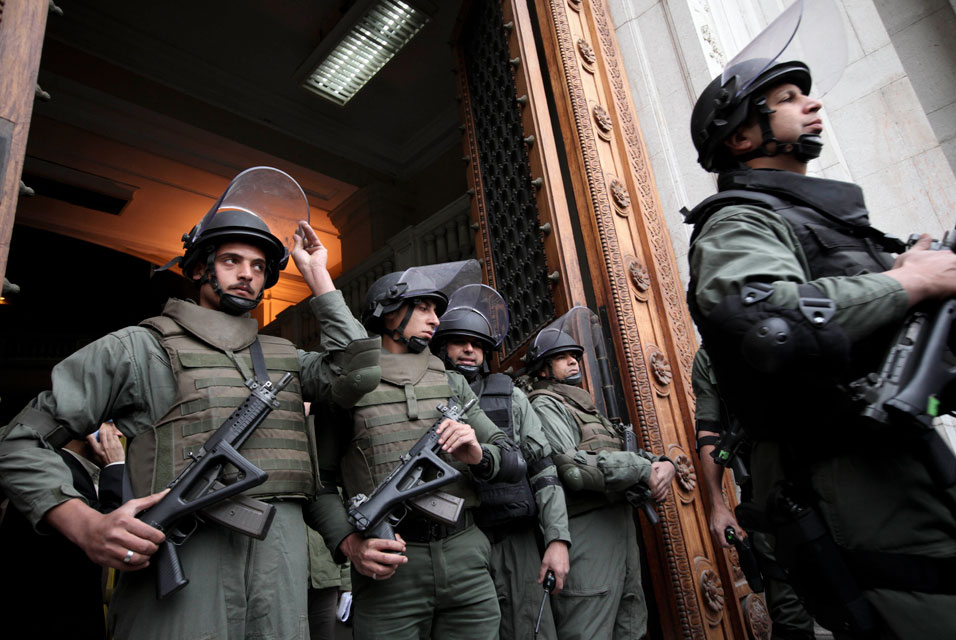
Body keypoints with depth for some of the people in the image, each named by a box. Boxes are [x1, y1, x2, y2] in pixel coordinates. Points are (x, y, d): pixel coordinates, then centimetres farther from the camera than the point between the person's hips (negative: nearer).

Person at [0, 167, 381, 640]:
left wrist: (319, 279, 4)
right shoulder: (139, 346, 4)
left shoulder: (282, 356, 16)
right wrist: (86, 526, -13)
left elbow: (357, 374, -1)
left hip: (281, 566, 4)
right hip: (179, 570, -3)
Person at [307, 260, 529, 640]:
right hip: (388, 569, -3)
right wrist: (348, 542, -16)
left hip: (466, 561, 3)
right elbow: (320, 482, 1)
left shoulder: (452, 383, 12)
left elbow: (515, 463, 10)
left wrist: (478, 455, -12)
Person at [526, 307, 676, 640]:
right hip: (588, 530, -9)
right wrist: (644, 469, -17)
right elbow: (570, 465, -20)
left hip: (620, 524, 9)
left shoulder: (587, 407, 24)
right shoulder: (546, 405, -4)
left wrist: (664, 464, -4)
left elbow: (627, 456, 19)